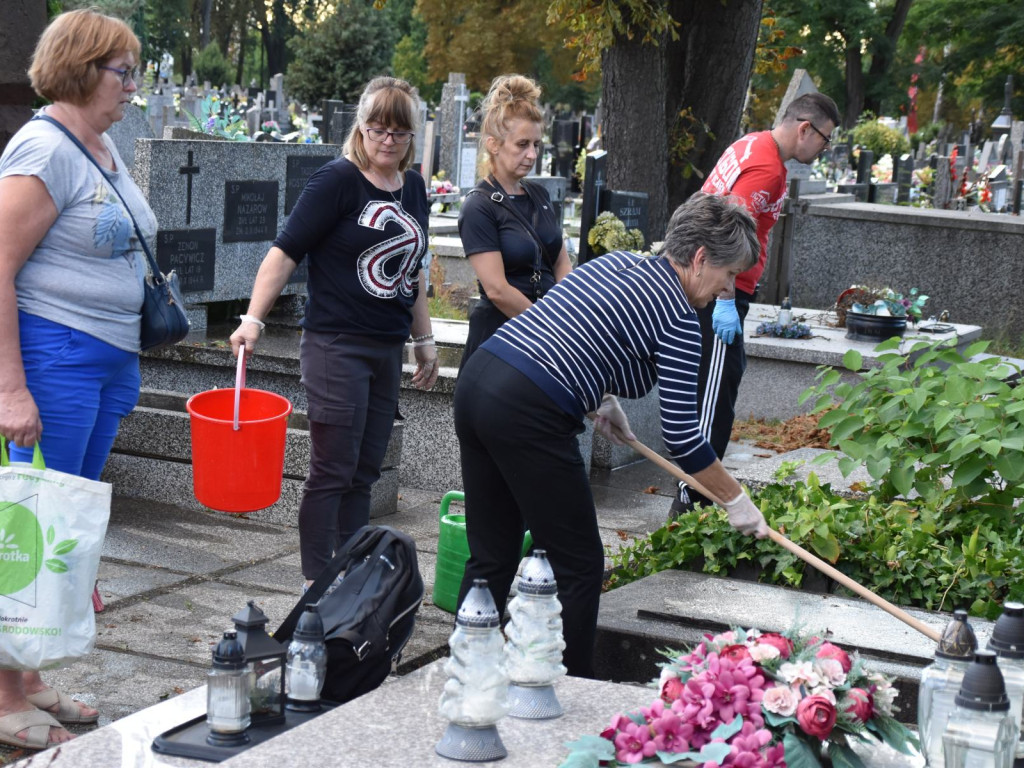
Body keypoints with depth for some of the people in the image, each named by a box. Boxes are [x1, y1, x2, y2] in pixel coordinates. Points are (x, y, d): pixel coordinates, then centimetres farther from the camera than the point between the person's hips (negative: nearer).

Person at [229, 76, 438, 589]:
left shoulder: (413, 187, 12)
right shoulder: (338, 181, -9)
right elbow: (285, 252, -13)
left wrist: (424, 340, 24)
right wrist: (253, 320, -21)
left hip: (388, 349, 7)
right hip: (336, 345, -7)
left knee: (364, 472, 11)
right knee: (333, 470, -4)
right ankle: (317, 583, 3)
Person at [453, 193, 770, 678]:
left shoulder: (615, 261, 19)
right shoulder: (677, 317, -4)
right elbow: (681, 438, -4)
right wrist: (736, 500, 7)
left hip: (477, 378, 9)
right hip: (528, 415, -8)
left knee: (490, 560, 16)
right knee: (578, 566, 6)